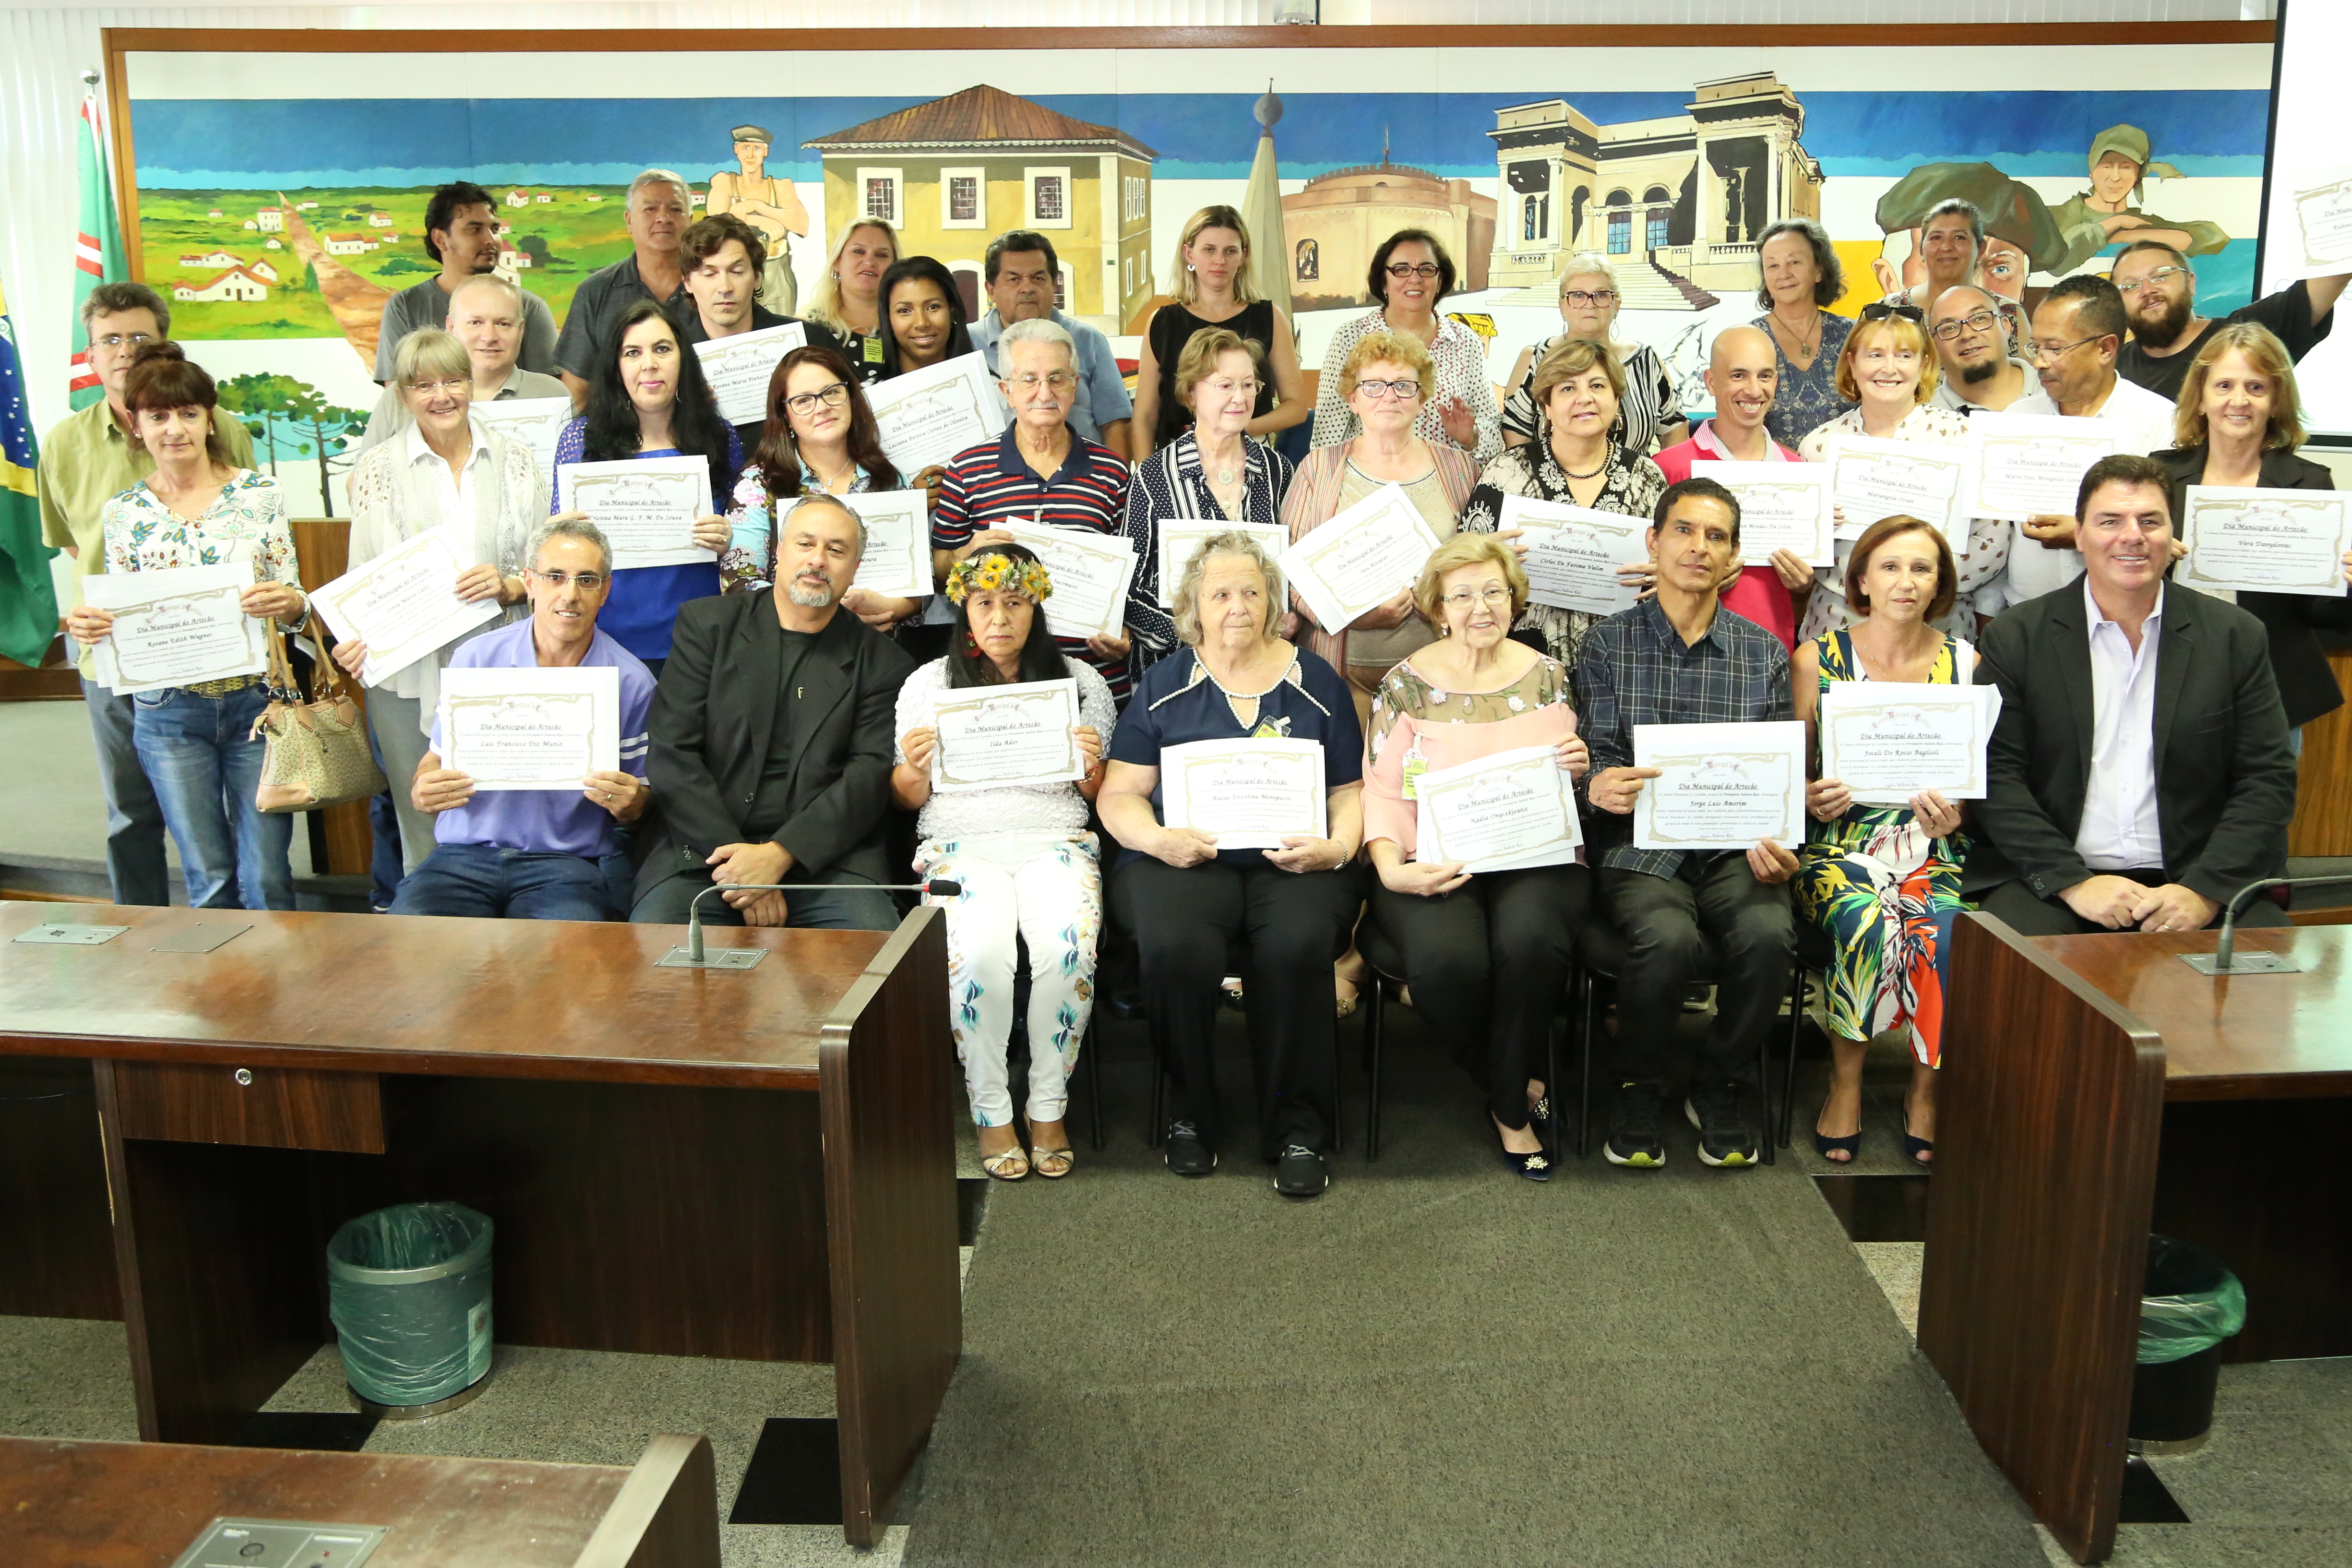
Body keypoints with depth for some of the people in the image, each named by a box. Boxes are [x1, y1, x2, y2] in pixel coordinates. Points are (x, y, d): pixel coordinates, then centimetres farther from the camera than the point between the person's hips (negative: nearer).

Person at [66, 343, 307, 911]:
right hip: (169, 715, 1)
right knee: (209, 882, 9)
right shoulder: (123, 514, 4)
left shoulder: (261, 494, 0)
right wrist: (91, 627, -15)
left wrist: (290, 603, -23)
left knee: (266, 878, -1)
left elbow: (293, 604, 0)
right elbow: (121, 620, 7)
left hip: (255, 703, -1)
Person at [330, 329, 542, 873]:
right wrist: (362, 640, -16)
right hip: (411, 673, 0)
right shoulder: (379, 469, 7)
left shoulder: (514, 460, 10)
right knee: (425, 833, 2)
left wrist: (509, 585, -11)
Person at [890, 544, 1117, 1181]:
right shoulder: (928, 684, 12)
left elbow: (1101, 795, 12)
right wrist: (912, 771, -11)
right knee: (980, 951, -32)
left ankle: (1049, 1106, -11)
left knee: (1069, 949, -30)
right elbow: (908, 800, 12)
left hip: (1055, 841, 1)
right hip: (961, 843, 0)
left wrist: (1092, 767, -11)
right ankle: (989, 1109, -13)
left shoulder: (1079, 681, 12)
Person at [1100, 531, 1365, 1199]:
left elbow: (1351, 792, 14)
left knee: (1298, 943, -33)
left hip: (1292, 861, 0)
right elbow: (1120, 794, 9)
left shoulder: (1315, 682, 15)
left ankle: (1298, 1125, -15)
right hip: (1184, 859, 0)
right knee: (1177, 945, -33)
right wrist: (1159, 839, -12)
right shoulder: (1162, 685, 14)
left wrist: (1338, 846, -7)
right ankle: (1193, 1113, -9)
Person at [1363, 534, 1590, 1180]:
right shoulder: (1406, 685, 5)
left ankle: (1510, 1108, -6)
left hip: (1537, 858, 1)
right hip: (1436, 861, -1)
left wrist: (1577, 769, -4)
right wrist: (1391, 867, -17)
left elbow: (1570, 784, 20)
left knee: (1530, 940, -33)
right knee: (1447, 961, -32)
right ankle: (1519, 1082, 2)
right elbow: (1381, 790, 0)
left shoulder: (1546, 676, 13)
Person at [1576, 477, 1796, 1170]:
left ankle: (1716, 1087, 0)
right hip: (1641, 845, -2)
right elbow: (1596, 757, 0)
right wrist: (1599, 786, -25)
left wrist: (1770, 841, -12)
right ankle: (1637, 1087, -1)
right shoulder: (1608, 644, 7)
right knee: (1667, 938, -33)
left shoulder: (1765, 654, 12)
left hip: (1734, 846, 2)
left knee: (1767, 932, -29)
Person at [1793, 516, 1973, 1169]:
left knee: (1945, 932, -30)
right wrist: (1812, 797, -15)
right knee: (1864, 917, -34)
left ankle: (1926, 1090, -5)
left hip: (1931, 845, 1)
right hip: (1839, 840, -1)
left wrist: (1954, 814, -11)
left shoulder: (1964, 662, 9)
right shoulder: (1818, 659, 5)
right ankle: (1845, 1082, -12)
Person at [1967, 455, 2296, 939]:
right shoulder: (2016, 637, 4)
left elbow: (2268, 780, 5)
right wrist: (2074, 883, -14)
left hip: (2192, 884, 2)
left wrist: (2205, 890, -10)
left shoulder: (2237, 636, 9)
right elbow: (1996, 778, -2)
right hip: (2050, 882, -1)